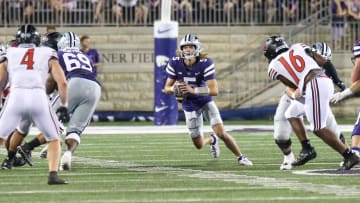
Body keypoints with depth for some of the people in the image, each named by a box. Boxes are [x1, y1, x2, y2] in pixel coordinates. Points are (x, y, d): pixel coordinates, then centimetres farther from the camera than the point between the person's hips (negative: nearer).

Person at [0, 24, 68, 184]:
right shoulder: (47, 55, 21)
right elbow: (62, 82, 10)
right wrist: (64, 106, 20)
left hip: (16, 98, 0)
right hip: (39, 97, 0)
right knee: (54, 140, 19)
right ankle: (53, 175, 1)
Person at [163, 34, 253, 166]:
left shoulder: (205, 64, -24)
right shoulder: (175, 64, -16)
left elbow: (214, 90, -29)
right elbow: (167, 88, -8)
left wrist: (193, 90, -41)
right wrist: (174, 89, -32)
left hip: (205, 101, -3)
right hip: (190, 105, 3)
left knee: (221, 133, -16)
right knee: (199, 145, 8)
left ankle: (240, 157, 5)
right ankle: (212, 140, 45)